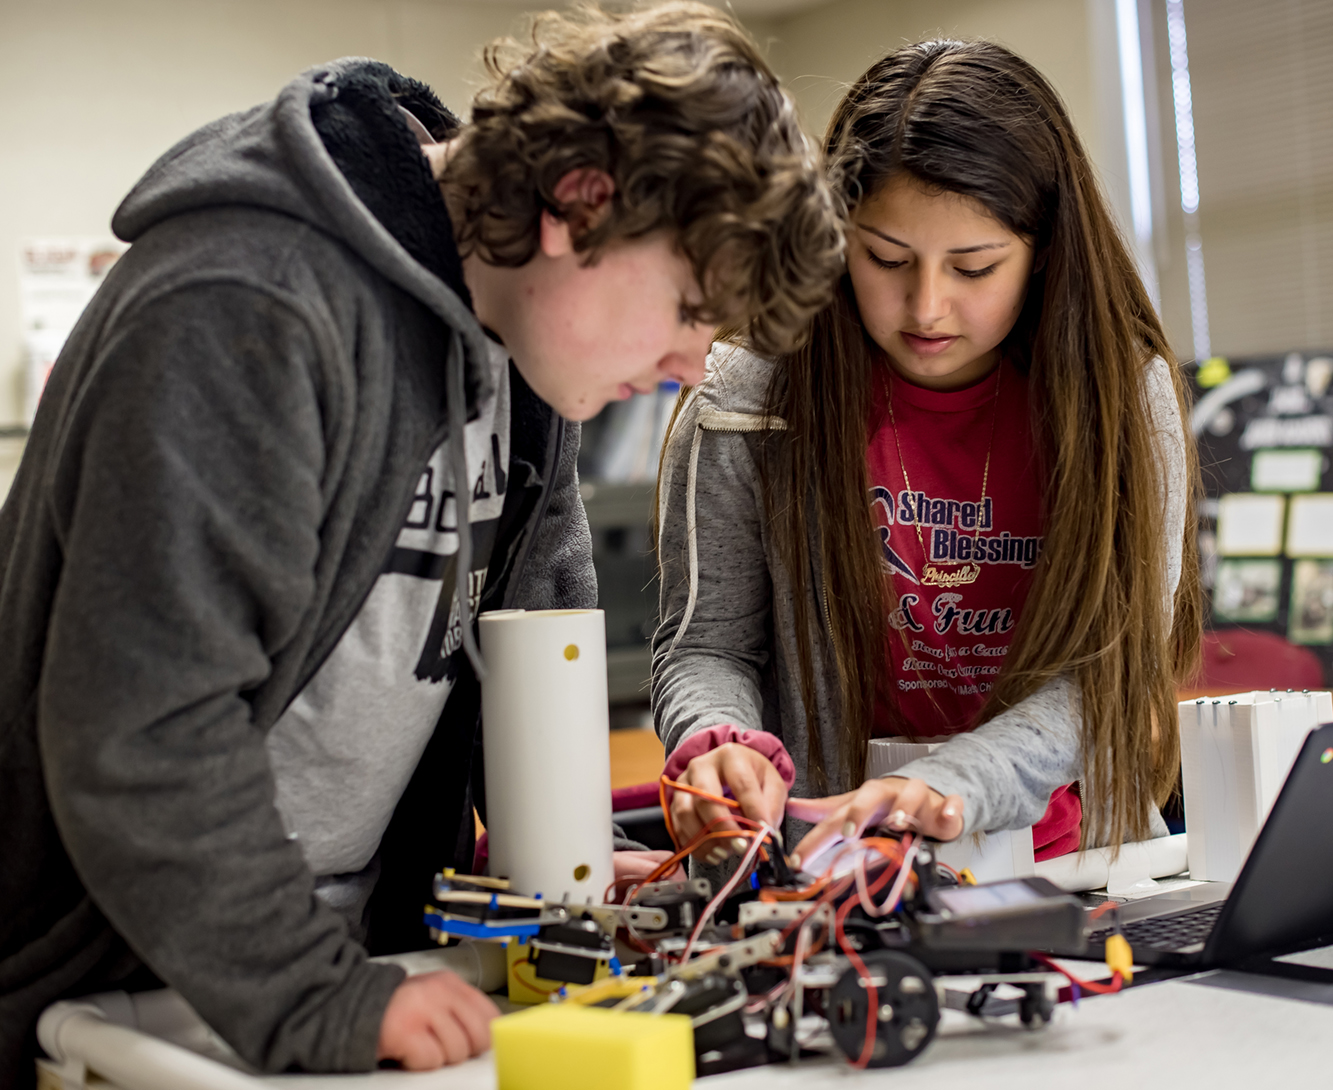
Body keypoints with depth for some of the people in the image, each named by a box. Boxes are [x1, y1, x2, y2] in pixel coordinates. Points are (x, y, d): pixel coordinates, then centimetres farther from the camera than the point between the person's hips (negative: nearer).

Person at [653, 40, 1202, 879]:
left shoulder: (1123, 391, -4)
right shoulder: (751, 398, -6)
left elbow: (1104, 662, -9)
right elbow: (707, 644, 2)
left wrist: (949, 790, -26)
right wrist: (721, 744, -21)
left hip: (1067, 862, 2)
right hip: (822, 874, -1)